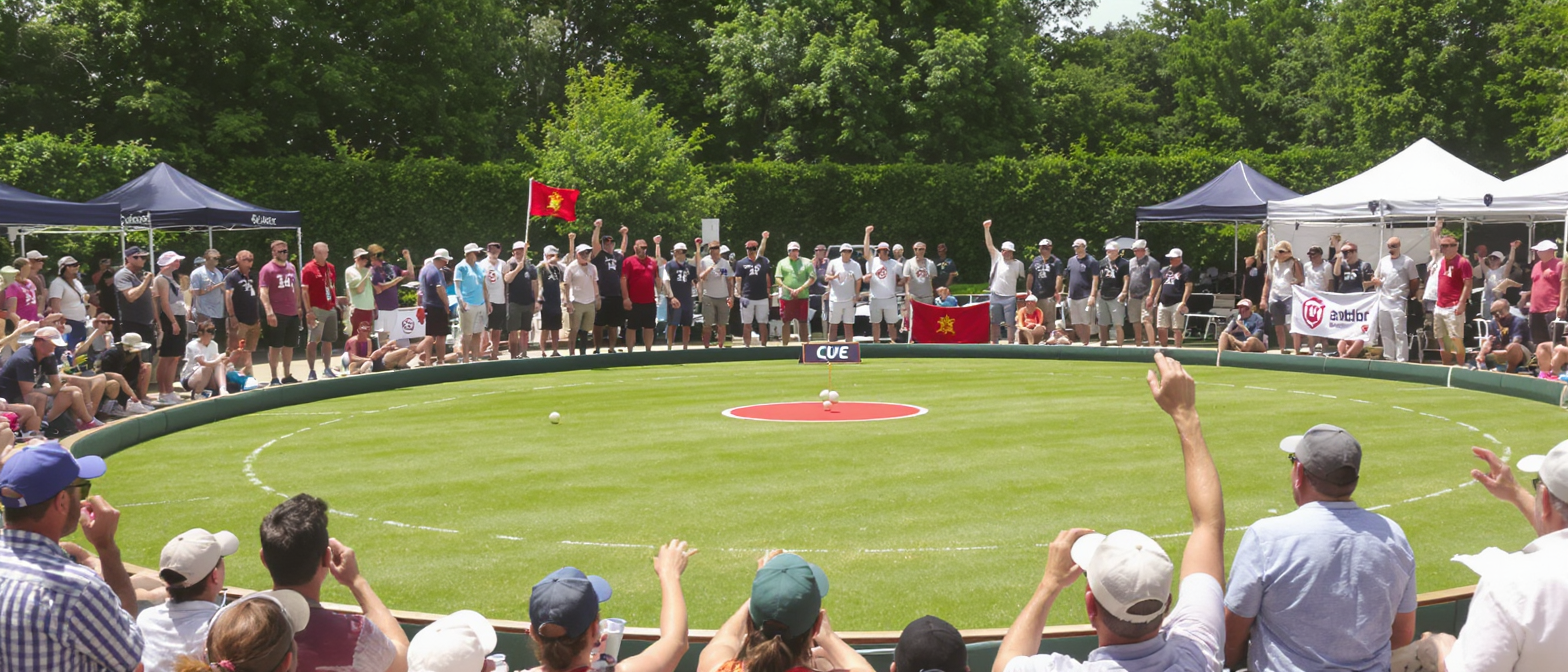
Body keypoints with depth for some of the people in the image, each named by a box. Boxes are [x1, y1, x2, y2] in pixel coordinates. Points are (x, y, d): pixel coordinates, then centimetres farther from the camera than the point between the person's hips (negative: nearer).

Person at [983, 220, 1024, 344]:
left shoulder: (1018, 264, 3)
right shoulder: (997, 258, 6)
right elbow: (989, 244, -1)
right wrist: (987, 229, -12)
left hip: (1010, 297, -2)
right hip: (995, 296, 2)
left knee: (1010, 323, -1)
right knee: (994, 322, 9)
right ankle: (993, 343, 19)